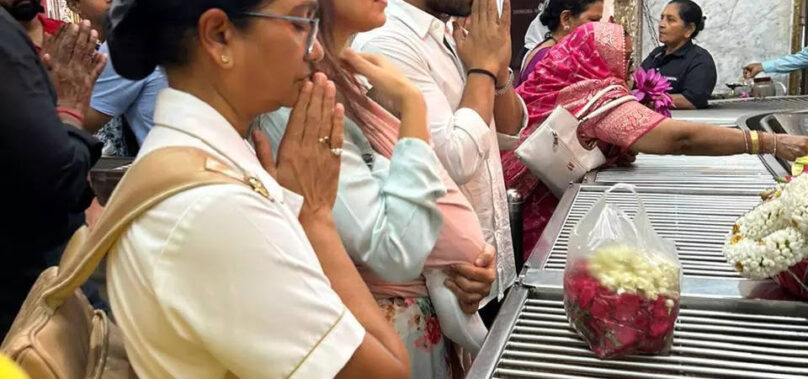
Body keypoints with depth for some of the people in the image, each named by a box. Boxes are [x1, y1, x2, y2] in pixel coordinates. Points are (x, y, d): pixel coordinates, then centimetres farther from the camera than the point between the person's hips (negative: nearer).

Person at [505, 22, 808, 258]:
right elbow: (680, 138, -30)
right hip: (554, 213, -9)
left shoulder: (561, 88, 4)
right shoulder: (598, 98, -23)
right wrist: (770, 143, -27)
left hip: (549, 202, 9)